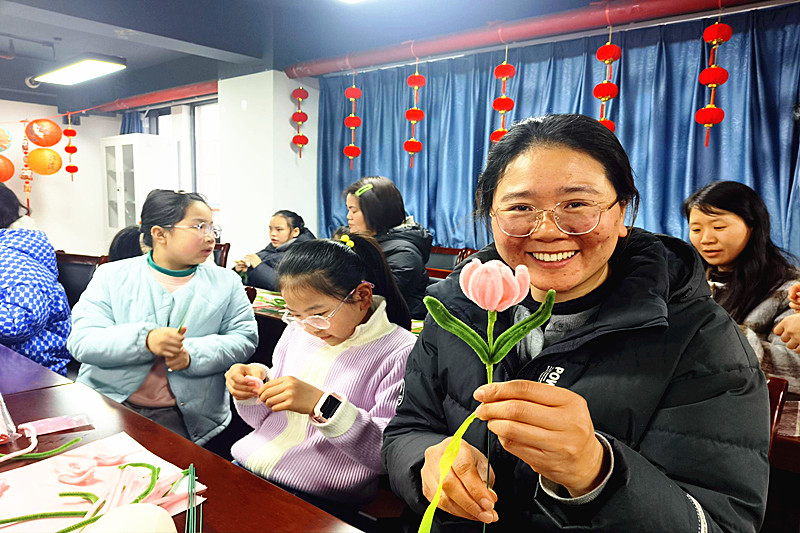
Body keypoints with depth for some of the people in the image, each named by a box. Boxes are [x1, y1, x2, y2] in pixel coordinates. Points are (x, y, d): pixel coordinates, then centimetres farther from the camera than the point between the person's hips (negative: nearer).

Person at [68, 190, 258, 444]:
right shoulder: (111, 276, 7)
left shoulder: (226, 282, 9)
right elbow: (81, 341, -3)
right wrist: (145, 340, -20)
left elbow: (245, 338, 1)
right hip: (106, 402, 1)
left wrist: (193, 354, -15)